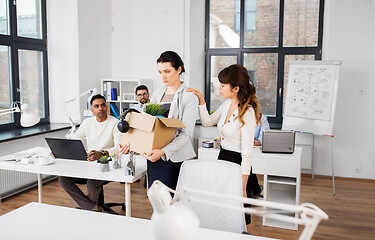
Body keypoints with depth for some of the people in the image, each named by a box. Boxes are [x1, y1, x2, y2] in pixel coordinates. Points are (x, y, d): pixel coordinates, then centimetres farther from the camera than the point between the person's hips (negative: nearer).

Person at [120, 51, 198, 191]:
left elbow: (186, 134, -15)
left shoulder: (189, 97, -7)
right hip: (153, 157, 6)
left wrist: (163, 151, -27)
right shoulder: (156, 95, 13)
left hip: (174, 159, -6)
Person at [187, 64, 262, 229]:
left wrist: (242, 187, -23)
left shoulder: (247, 113, -21)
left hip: (237, 165, -8)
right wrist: (201, 100, 6)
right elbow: (207, 122, 19)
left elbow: (247, 153, -22)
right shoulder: (227, 104, 3)